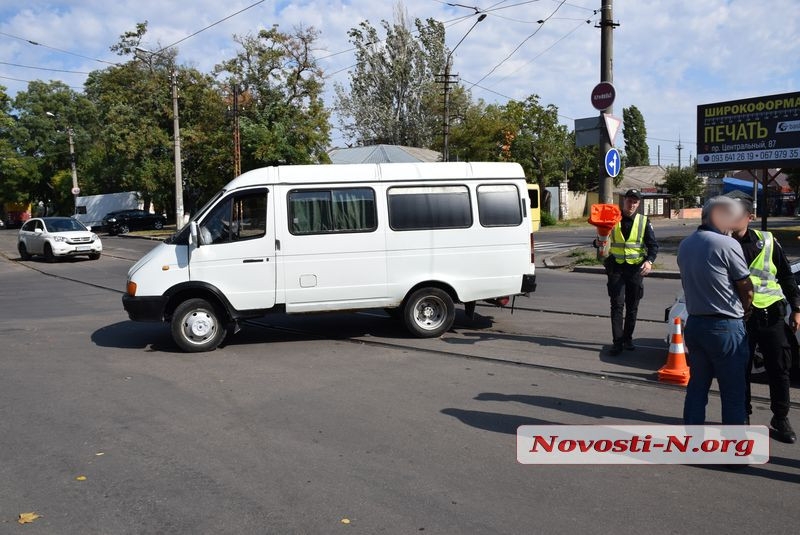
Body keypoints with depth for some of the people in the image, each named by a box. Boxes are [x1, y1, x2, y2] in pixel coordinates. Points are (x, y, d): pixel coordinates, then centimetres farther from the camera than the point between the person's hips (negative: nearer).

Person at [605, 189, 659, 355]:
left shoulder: (644, 222, 2)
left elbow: (653, 245, 0)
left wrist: (649, 261, -18)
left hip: (635, 268, 1)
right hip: (616, 267, -1)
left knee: (632, 307, 10)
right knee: (617, 305, -7)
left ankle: (627, 338, 24)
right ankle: (617, 341, -6)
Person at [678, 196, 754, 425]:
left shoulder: (685, 245, 7)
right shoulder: (727, 244, -14)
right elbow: (746, 288, -7)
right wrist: (744, 312, 13)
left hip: (694, 324, 7)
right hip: (725, 328, -7)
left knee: (696, 387, 16)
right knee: (733, 395, 4)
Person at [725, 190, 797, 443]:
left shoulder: (767, 242, 2)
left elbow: (786, 276, 9)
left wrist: (795, 308, 8)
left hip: (770, 315, 1)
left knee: (779, 368, 6)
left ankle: (780, 419, 21)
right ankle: (742, 417, 22)